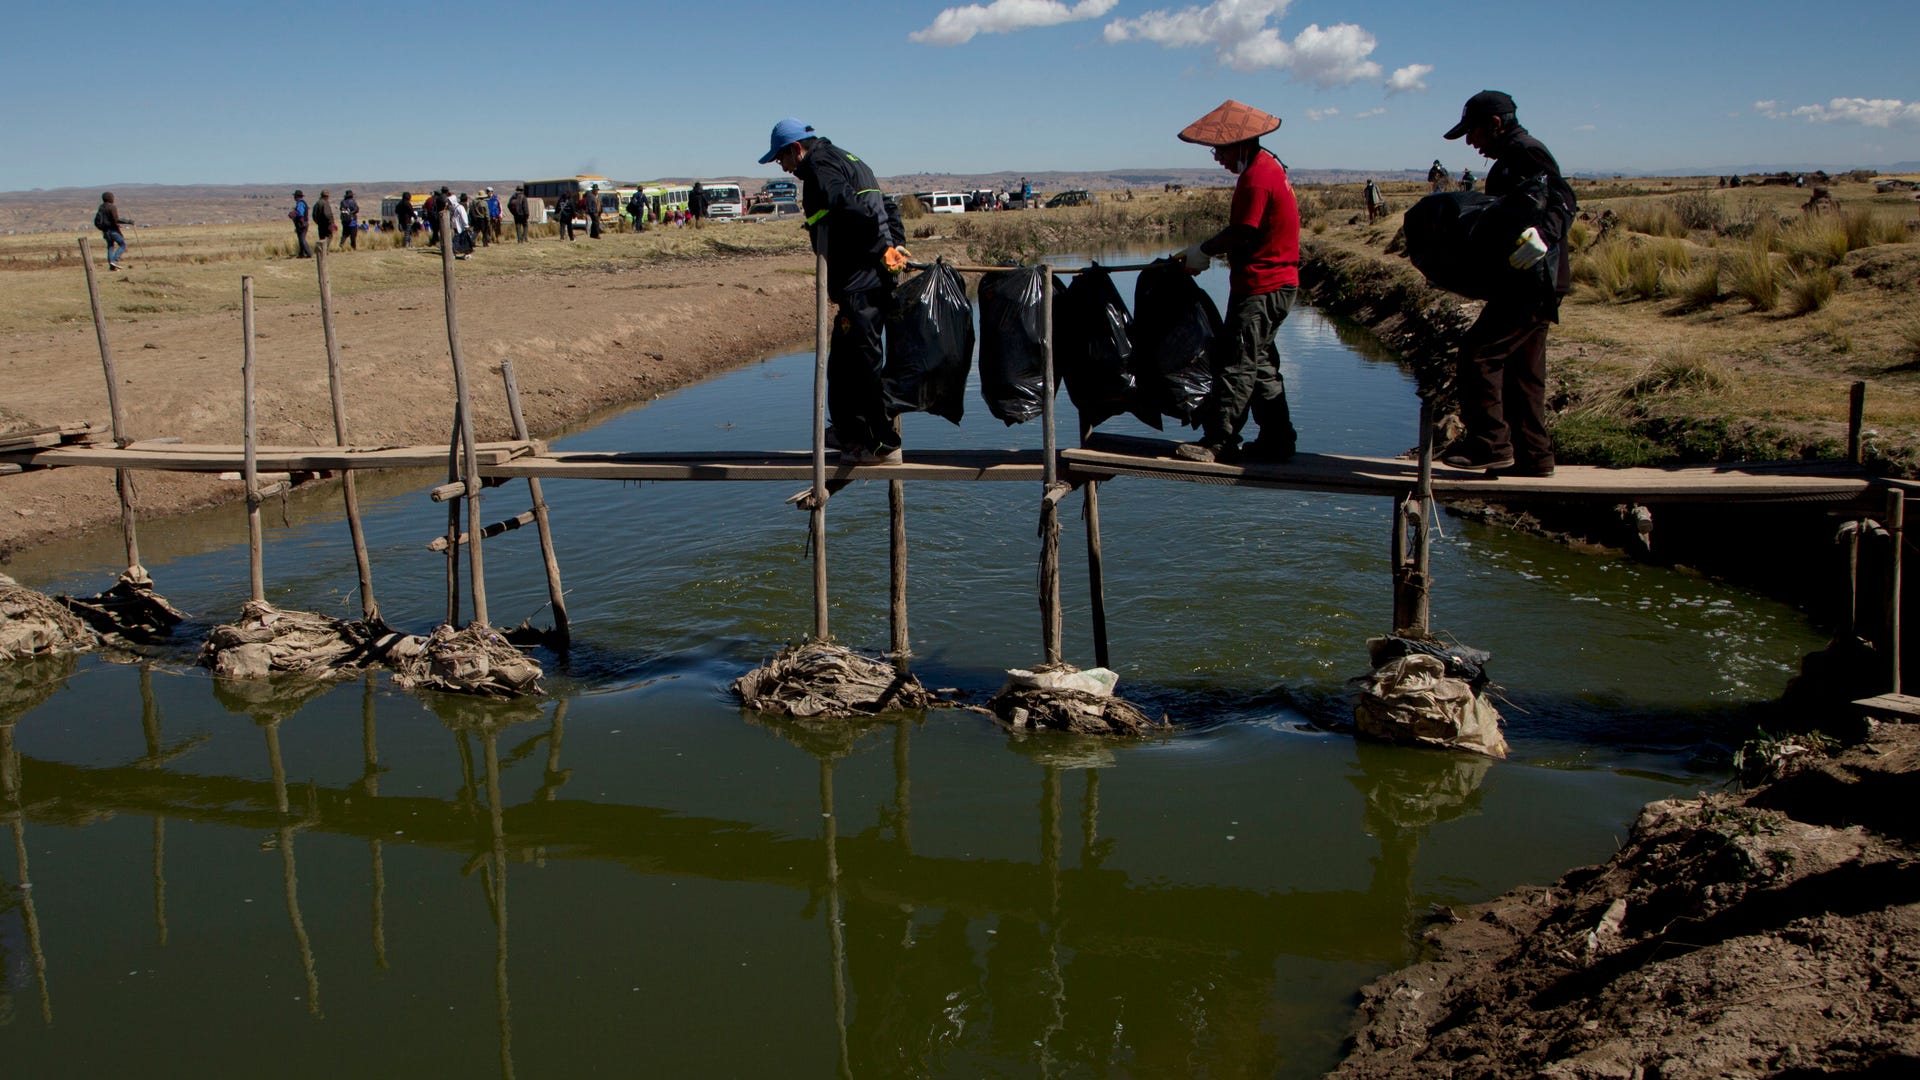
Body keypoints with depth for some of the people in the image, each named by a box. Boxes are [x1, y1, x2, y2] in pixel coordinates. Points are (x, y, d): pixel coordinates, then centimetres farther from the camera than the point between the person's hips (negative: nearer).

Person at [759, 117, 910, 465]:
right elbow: (888, 207, 24)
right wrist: (895, 246, 13)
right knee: (842, 359, 19)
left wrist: (882, 249, -17)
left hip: (859, 285, -10)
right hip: (877, 280, 10)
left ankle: (885, 445, -4)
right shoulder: (847, 160, 25)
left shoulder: (820, 165, -6)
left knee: (864, 361, -7)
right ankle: (850, 430, 29)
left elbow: (852, 209, -22)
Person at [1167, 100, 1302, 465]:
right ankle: (1277, 441, 17)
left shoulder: (1257, 177, -18)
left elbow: (1241, 233, -18)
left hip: (1260, 287, -11)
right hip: (1275, 283, 11)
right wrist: (1205, 251, 8)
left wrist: (1203, 251, -2)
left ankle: (1216, 441, -4)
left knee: (1236, 363, -7)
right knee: (1259, 364, 14)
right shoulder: (1267, 166, 15)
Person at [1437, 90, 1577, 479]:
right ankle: (1531, 456, 17)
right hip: (1531, 282, 11)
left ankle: (1490, 444, -12)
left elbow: (1563, 200, -22)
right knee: (1522, 370, 12)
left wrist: (1543, 234, -38)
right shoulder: (1511, 159, 21)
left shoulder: (1526, 151, -10)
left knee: (1479, 350, -14)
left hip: (1533, 280, -11)